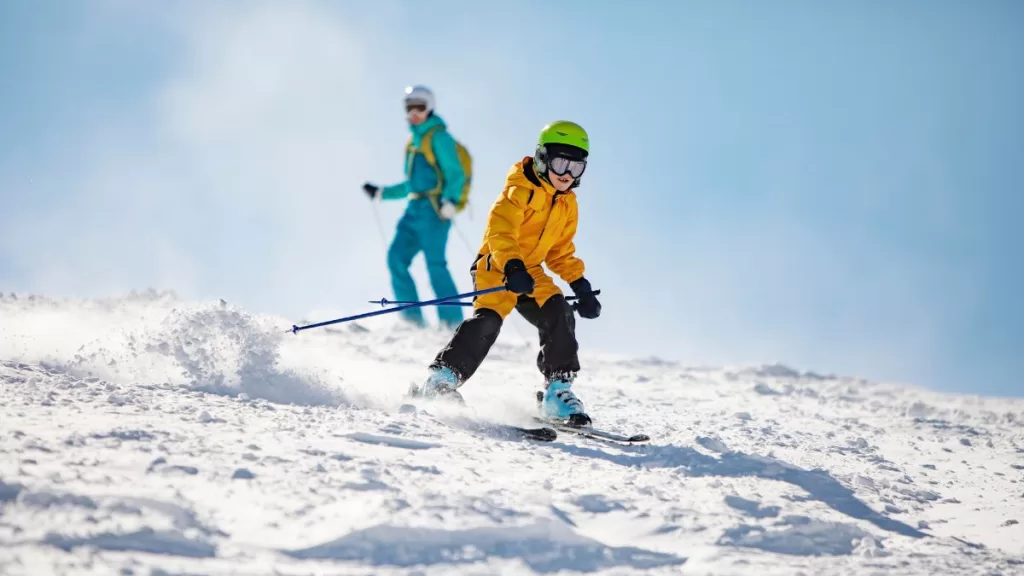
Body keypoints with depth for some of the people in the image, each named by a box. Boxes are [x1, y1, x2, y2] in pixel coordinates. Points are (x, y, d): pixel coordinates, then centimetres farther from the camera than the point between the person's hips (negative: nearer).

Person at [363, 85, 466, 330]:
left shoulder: (438, 137, -2)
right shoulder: (414, 141, 22)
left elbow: (456, 174, -10)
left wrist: (450, 200, -26)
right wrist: (382, 193, 28)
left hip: (434, 209, -8)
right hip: (415, 208, 8)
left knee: (435, 263, -15)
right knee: (397, 257, -4)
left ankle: (453, 323, -16)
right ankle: (413, 319, -4)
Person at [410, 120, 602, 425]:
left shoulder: (567, 203, 10)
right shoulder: (521, 191, -14)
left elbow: (560, 252, 20)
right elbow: (500, 232, -28)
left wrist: (581, 285, 10)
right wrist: (513, 267, -44)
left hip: (530, 272, 7)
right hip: (497, 266, -7)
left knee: (559, 315, -13)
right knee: (488, 319, -27)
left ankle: (558, 391, -7)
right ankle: (442, 379, -21)